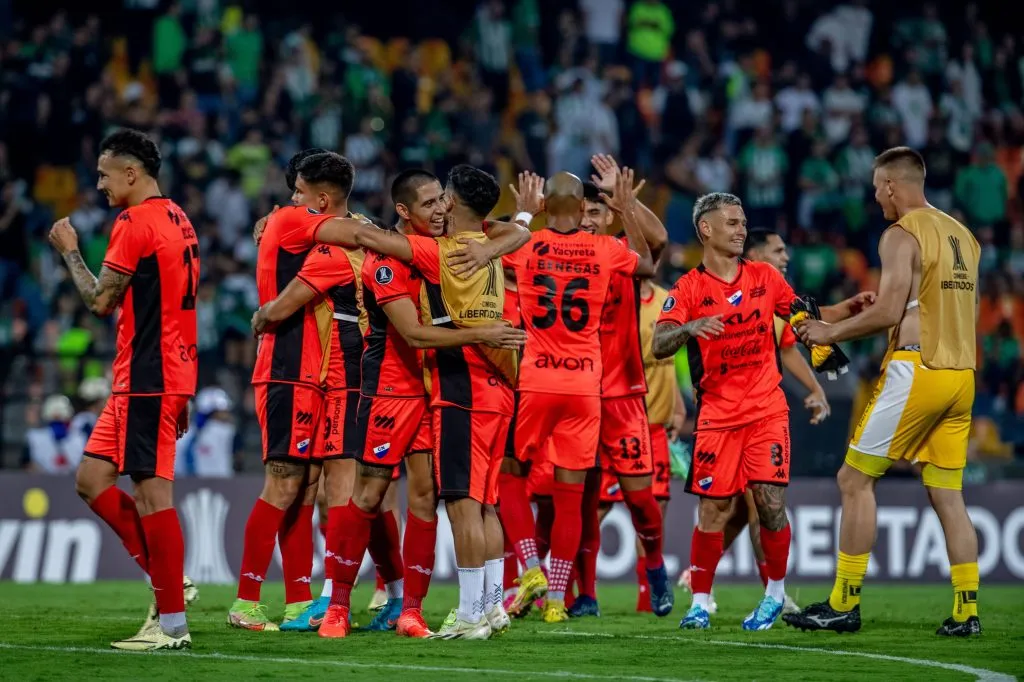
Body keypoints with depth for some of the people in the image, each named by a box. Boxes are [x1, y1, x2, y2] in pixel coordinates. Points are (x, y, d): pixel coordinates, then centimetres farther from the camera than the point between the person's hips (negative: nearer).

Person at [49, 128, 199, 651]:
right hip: (170, 375, 10)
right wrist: (181, 396, 23)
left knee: (151, 493, -8)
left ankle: (172, 625, -7)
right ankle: (167, 581, 11)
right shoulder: (178, 220, 17)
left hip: (146, 381, -10)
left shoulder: (134, 224, -12)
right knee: (91, 479, 12)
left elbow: (100, 301, -12)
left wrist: (69, 252, 4)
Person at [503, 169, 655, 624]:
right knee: (570, 495, 4)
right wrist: (628, 213, 27)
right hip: (585, 386, 1)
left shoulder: (525, 246, -4)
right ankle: (556, 598, 4)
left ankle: (532, 570, -2)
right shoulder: (606, 250, 1)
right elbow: (647, 265, 22)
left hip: (534, 382, -1)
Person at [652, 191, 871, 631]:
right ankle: (700, 602, 9)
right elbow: (659, 345, -14)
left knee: (771, 503, -8)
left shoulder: (764, 277, 7)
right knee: (712, 510, -3)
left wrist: (848, 309, 3)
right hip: (717, 414, -2)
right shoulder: (689, 288, -3)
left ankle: (775, 594, 9)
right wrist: (691, 328, -33)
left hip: (766, 409, 2)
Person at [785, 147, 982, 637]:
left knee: (855, 480, 0)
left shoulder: (902, 235, -8)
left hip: (915, 371, -8)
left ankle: (844, 605, 0)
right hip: (962, 373, 8)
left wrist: (830, 333, -2)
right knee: (946, 495, 10)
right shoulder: (961, 235, 16)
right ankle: (966, 612, 4)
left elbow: (888, 314, -15)